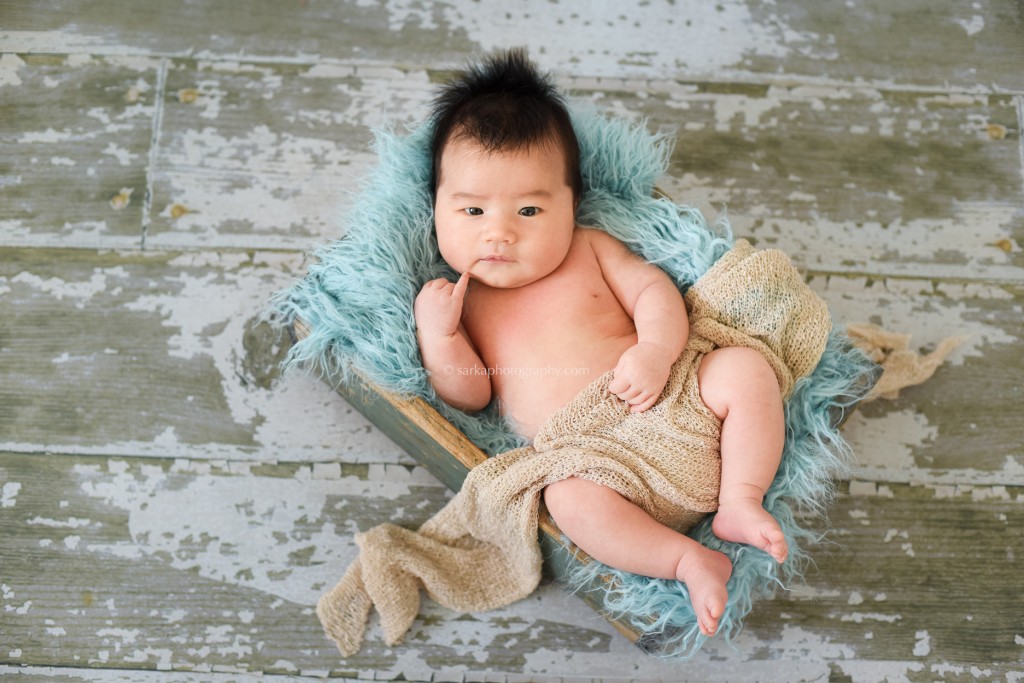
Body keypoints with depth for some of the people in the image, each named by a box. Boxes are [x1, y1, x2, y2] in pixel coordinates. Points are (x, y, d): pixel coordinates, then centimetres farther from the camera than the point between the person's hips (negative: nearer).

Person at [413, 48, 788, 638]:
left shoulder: (589, 248, 13)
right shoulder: (461, 300, 10)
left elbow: (654, 289, 4)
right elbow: (469, 396, 4)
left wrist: (655, 349, -17)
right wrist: (437, 334, -12)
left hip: (671, 400, 4)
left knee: (747, 366, -15)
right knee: (569, 495, -34)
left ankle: (740, 502, -15)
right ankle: (690, 561, -25)